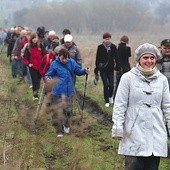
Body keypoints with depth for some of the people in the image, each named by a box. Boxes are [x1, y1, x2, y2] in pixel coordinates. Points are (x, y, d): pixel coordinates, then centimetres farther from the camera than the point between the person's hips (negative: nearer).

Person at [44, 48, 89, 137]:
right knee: (58, 112, -2)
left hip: (69, 91, 4)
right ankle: (59, 131, 10)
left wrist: (84, 71, -7)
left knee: (68, 110, 13)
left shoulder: (71, 62, 1)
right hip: (57, 92, -4)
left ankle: (66, 125, 39)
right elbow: (47, 75, -6)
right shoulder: (54, 64, -10)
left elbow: (78, 70, 13)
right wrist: (48, 79, -28)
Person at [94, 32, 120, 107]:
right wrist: (96, 70, 1)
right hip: (103, 69, -1)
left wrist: (118, 67, -4)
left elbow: (116, 58, 2)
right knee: (106, 84, -7)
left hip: (110, 69, 1)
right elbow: (97, 59, 0)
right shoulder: (100, 47, -4)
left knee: (111, 85, -4)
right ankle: (107, 101, 8)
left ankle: (110, 96, 28)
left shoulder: (113, 47, -1)